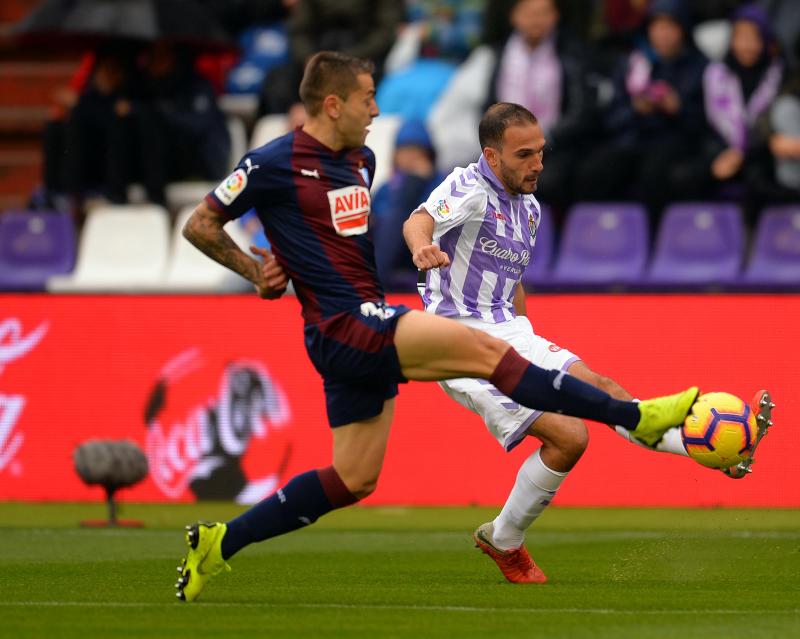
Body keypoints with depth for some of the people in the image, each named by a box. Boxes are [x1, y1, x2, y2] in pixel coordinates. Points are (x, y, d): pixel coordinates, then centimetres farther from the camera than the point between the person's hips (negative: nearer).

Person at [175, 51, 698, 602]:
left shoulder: (362, 161, 14)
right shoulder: (274, 164, -8)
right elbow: (200, 226, 0)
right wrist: (256, 272, -2)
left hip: (371, 323, 9)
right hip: (341, 325, -9)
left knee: (353, 481, 10)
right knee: (484, 350, -18)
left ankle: (218, 543, 18)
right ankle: (637, 417, -21)